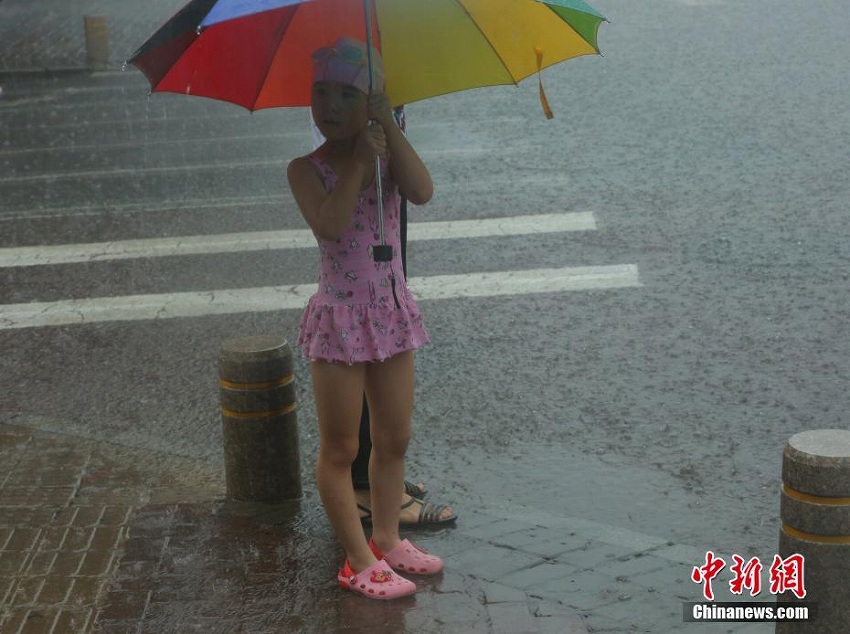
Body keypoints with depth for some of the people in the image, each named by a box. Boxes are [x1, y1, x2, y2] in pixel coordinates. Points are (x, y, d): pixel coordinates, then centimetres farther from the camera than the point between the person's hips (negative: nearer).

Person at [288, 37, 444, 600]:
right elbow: (331, 225, -26)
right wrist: (357, 161, -22)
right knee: (341, 449, 3)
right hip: (340, 317, -4)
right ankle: (360, 562, 13)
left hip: (392, 311, 5)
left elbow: (422, 192, -19)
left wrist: (387, 125, -20)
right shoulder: (307, 169, -8)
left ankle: (387, 539, 30)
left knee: (395, 439, 14)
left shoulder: (386, 154, 2)